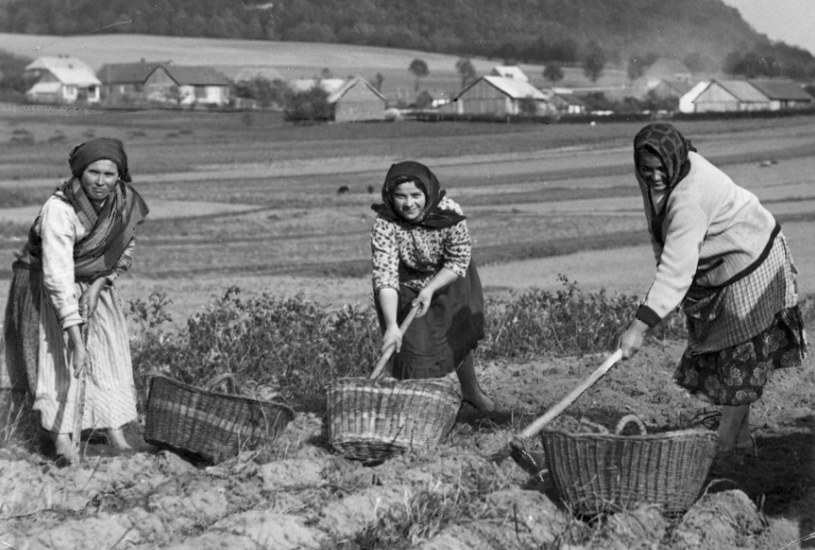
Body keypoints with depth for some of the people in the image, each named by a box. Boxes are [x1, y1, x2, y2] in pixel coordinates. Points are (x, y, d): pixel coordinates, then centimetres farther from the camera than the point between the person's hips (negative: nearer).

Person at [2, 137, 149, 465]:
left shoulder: (125, 201, -14)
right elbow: (58, 277, -38)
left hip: (96, 285, 5)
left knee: (109, 352, -3)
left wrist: (100, 284, -14)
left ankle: (115, 431, -2)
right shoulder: (59, 210, -33)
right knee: (57, 355, -13)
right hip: (45, 287, -5)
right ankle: (61, 436, -17)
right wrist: (75, 338, -43)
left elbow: (125, 250, 3)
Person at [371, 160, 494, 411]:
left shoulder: (450, 214, -29)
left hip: (446, 280, 2)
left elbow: (458, 261, -17)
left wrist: (431, 289, -31)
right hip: (406, 288, -2)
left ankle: (471, 390, 41)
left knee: (459, 336, 16)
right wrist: (391, 325, -47)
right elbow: (385, 276, -38)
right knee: (412, 346, -10)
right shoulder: (384, 225, -32)